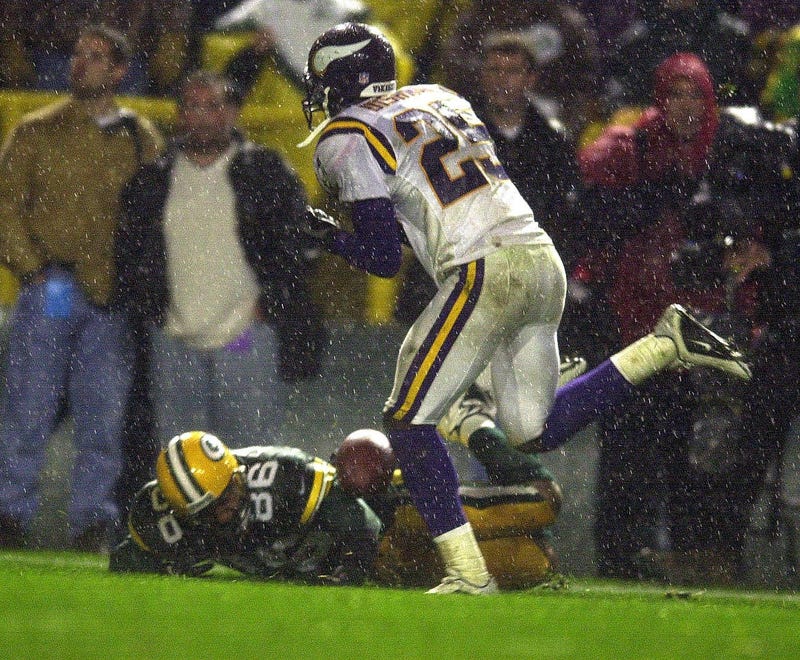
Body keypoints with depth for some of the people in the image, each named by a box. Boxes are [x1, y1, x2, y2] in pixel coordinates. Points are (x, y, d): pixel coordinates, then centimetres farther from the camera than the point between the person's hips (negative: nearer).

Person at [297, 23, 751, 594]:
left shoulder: (346, 138, 1)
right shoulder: (440, 98, 24)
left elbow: (382, 258, -2)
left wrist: (331, 236, 17)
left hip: (484, 274, -8)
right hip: (544, 261, 8)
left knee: (409, 422, 0)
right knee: (534, 432, 17)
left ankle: (469, 573, -8)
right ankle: (666, 344, 6)